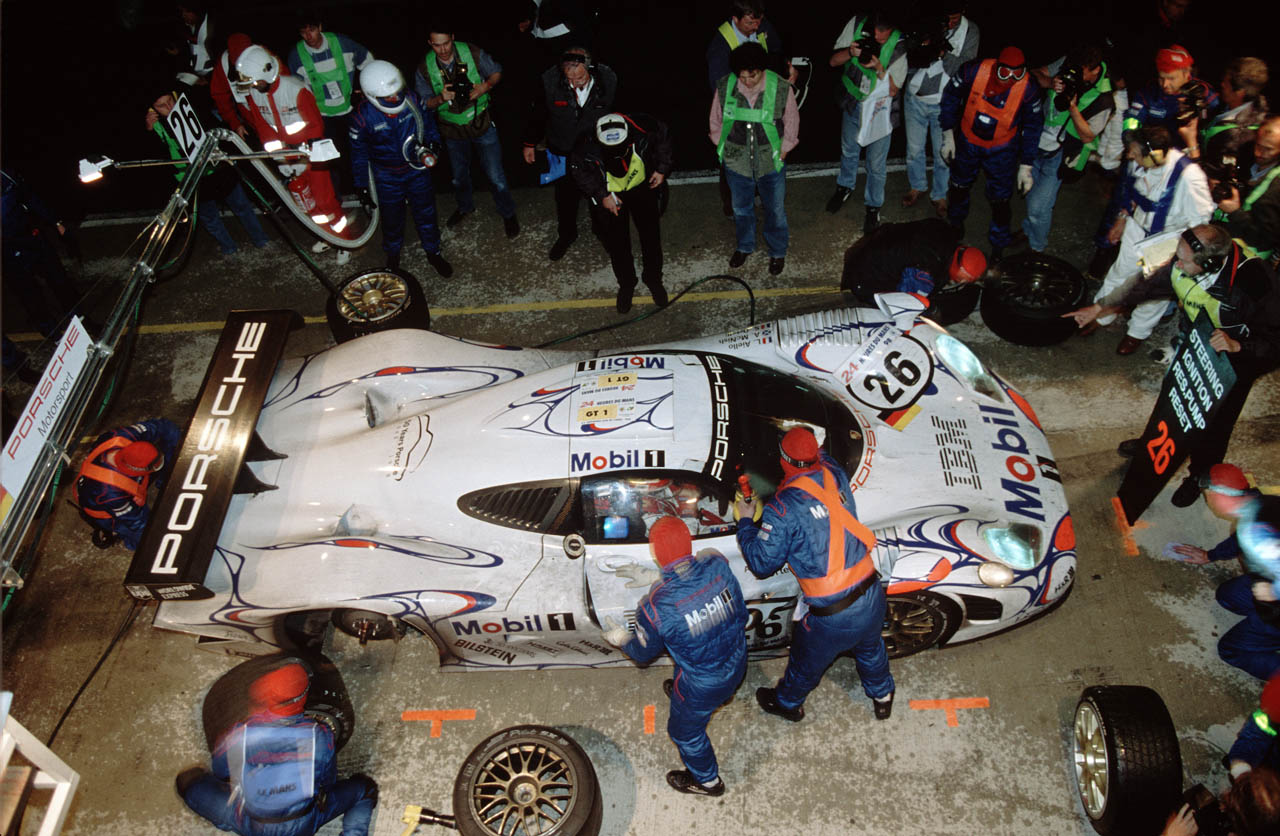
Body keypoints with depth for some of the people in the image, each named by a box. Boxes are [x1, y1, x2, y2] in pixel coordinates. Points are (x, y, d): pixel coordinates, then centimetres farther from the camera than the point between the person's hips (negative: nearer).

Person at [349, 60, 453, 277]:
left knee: (426, 213, 15)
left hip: (417, 169, 2)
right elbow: (359, 153, -9)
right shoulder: (363, 117, -23)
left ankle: (433, 253, 38)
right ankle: (393, 256, 43)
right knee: (392, 219, 16)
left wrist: (433, 142, -12)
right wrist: (361, 186, -4)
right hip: (387, 178, -2)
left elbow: (428, 121, 5)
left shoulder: (412, 99, -18)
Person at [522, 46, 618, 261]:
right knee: (565, 198, 18)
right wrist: (530, 143, 5)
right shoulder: (550, 81, -24)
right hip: (562, 154, 0)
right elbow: (538, 114, -6)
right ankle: (566, 235, 44)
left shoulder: (608, 80, -23)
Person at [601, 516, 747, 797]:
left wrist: (622, 639, 8)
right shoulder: (717, 563, -24)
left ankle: (707, 781, 55)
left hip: (704, 687, -5)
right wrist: (656, 577, 6)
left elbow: (644, 653, -12)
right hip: (738, 665, 5)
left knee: (685, 731, 28)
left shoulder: (653, 607, -34)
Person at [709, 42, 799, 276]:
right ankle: (744, 246, 47)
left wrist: (783, 150, -1)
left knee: (775, 210, 15)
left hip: (771, 163, -1)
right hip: (736, 162, 1)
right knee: (741, 208, 22)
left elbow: (792, 121, -3)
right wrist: (722, 146, 3)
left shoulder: (781, 88, -19)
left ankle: (777, 252, 39)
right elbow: (716, 120, 2)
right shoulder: (724, 87, -16)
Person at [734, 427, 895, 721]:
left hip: (831, 618, -5)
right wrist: (813, 446, 36)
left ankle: (788, 703, 53)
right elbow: (825, 460, 21)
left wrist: (745, 523, 2)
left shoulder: (782, 508, -22)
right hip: (872, 598, 5)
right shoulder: (835, 476, -6)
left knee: (806, 663, 26)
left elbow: (761, 564, -11)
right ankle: (882, 696, 62)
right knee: (870, 648, 36)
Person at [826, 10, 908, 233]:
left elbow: (893, 91, -19)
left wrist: (880, 69, -35)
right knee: (849, 150, 24)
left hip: (879, 109, -3)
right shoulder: (856, 24, -19)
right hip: (852, 101, 3)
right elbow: (834, 61, -11)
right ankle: (845, 186, 51)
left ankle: (873, 206, 29)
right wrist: (850, 52, -32)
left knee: (877, 163, 8)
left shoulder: (899, 46, -26)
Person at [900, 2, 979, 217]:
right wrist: (919, 56, -29)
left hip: (944, 104, -1)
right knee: (914, 149, 17)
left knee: (943, 155, 9)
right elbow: (906, 65, -7)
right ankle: (917, 186, 42)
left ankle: (939, 195, 32)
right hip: (915, 99, 1)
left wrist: (944, 53, -30)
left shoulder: (970, 32, -11)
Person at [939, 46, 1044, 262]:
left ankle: (999, 244, 29)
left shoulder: (1028, 89, -26)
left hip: (1001, 151, -1)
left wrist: (1026, 165, -8)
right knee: (960, 185, 24)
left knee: (1000, 199, 4)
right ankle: (955, 223, 55)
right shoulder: (974, 71, -27)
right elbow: (951, 96, -7)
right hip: (967, 142, 2)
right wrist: (948, 134, -3)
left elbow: (1033, 127, -11)